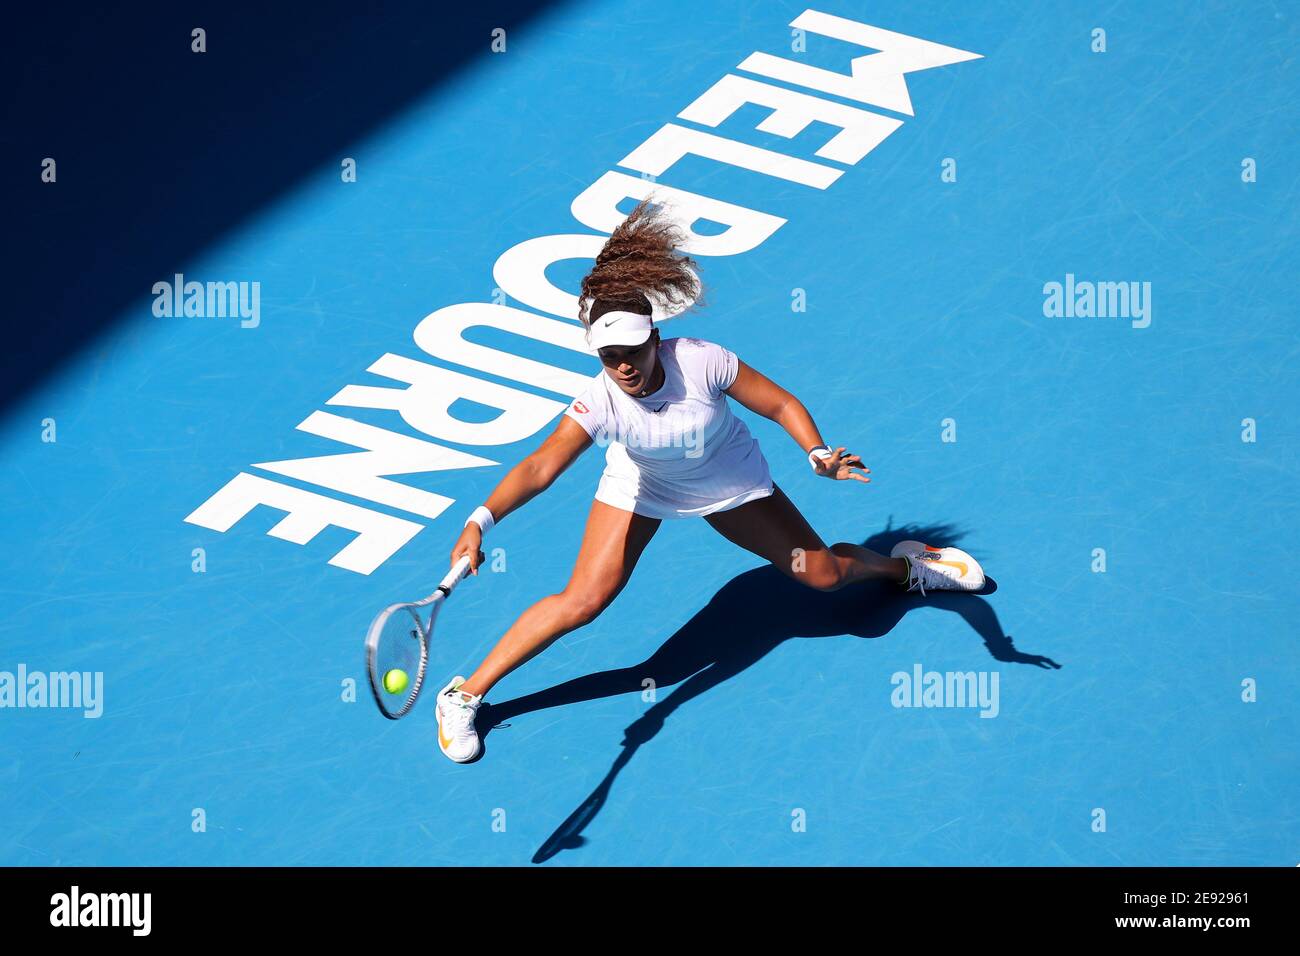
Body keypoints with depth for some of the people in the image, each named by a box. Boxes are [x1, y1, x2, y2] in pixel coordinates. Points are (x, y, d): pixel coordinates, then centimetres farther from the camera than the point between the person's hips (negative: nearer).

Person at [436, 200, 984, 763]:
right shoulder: (600, 404, -34)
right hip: (641, 486, -1)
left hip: (730, 485, 1)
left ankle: (907, 565, 41)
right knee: (583, 600, -16)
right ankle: (464, 695, -3)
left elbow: (781, 404, -21)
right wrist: (480, 521, -60)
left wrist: (819, 454, -38)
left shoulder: (702, 361, -34)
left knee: (824, 573, 5)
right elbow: (538, 468, -44)